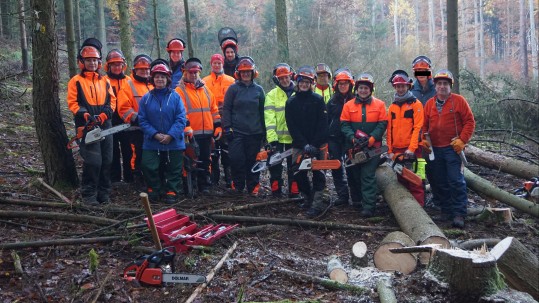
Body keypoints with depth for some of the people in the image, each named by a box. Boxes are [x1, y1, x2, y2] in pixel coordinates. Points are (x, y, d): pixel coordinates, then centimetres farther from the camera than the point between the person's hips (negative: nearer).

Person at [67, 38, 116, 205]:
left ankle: (104, 193, 18)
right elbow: (72, 102, -3)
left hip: (105, 126, 5)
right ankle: (88, 194, 0)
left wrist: (104, 114, -7)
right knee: (93, 161, -11)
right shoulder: (76, 81, 2)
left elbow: (112, 100, 10)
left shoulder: (104, 81, 14)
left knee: (106, 161, 6)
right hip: (86, 127, -5)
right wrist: (85, 114, -18)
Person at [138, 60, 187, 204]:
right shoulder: (146, 99, 1)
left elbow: (181, 119, -7)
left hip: (174, 142, -1)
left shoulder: (175, 97, -2)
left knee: (173, 169, 8)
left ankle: (171, 192, 22)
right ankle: (154, 190, 19)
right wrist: (155, 134, -13)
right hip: (151, 142, 1)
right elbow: (142, 120, -1)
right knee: (149, 167, -1)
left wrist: (170, 135, -17)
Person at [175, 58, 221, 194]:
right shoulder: (180, 90, -3)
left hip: (206, 132, 5)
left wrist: (218, 126, 10)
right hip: (191, 134, -5)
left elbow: (214, 109, 17)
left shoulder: (205, 89, 15)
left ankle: (204, 185, 22)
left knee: (205, 161, 12)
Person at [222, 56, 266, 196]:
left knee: (253, 160, 5)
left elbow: (262, 111, 15)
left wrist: (264, 130, 13)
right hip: (236, 132, -2)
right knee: (236, 160, -6)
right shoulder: (233, 89, 3)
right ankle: (237, 185, 10)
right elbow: (226, 109, 3)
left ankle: (253, 187, 15)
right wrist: (227, 127, -5)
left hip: (255, 132, 2)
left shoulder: (259, 90, 9)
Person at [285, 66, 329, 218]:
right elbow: (291, 127, 0)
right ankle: (308, 198, 24)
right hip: (299, 145, 3)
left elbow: (323, 124, -6)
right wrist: (304, 145, -10)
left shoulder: (318, 100, -1)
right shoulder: (291, 102, 6)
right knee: (299, 174, 5)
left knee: (318, 174, -3)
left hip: (318, 145, -3)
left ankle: (317, 204, -1)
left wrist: (315, 145, -15)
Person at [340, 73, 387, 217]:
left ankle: (369, 206, -8)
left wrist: (370, 139, -16)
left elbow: (382, 124, -4)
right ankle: (360, 199, 29)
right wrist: (353, 138, -16)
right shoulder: (348, 105, 5)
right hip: (353, 147, 3)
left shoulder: (379, 105, 2)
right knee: (355, 176, 12)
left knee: (368, 177, -8)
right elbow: (344, 125, -1)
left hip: (372, 147, -3)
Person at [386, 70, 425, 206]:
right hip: (397, 150, 5)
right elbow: (389, 130, 13)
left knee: (415, 183, -5)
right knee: (401, 181, 12)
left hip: (412, 150, -5)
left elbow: (418, 127, -10)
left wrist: (411, 148, -17)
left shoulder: (415, 104, -2)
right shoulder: (392, 107, 13)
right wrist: (390, 150, 8)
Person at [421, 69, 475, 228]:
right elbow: (424, 125, 15)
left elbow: (470, 121, -3)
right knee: (439, 183, 9)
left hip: (453, 148, -5)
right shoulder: (429, 104, 11)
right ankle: (446, 210, 22)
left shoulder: (458, 101, -1)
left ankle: (459, 214, -6)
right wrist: (423, 140, 1)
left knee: (456, 181, -10)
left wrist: (462, 140, -11)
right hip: (435, 149, 5)